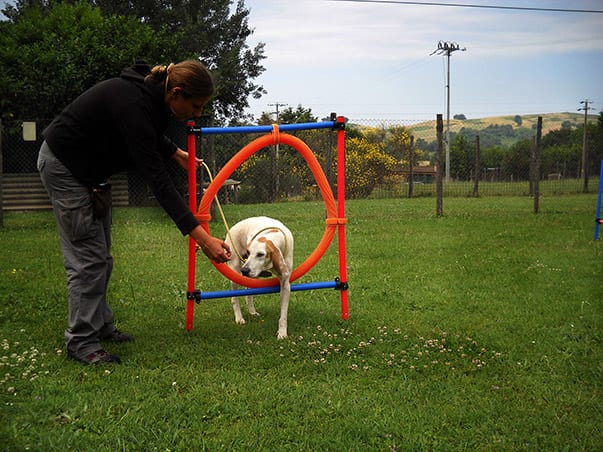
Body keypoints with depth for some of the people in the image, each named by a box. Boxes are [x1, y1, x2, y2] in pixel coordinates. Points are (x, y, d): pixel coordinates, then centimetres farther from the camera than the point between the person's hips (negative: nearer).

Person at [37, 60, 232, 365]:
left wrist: (175, 152, 16)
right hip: (64, 165, -10)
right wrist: (201, 237, -42)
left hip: (89, 166, 10)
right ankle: (81, 342, 3)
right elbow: (156, 178, -39)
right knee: (87, 257, -7)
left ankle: (99, 325, 26)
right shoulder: (132, 104, -35)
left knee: (100, 256, 14)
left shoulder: (152, 94, -8)